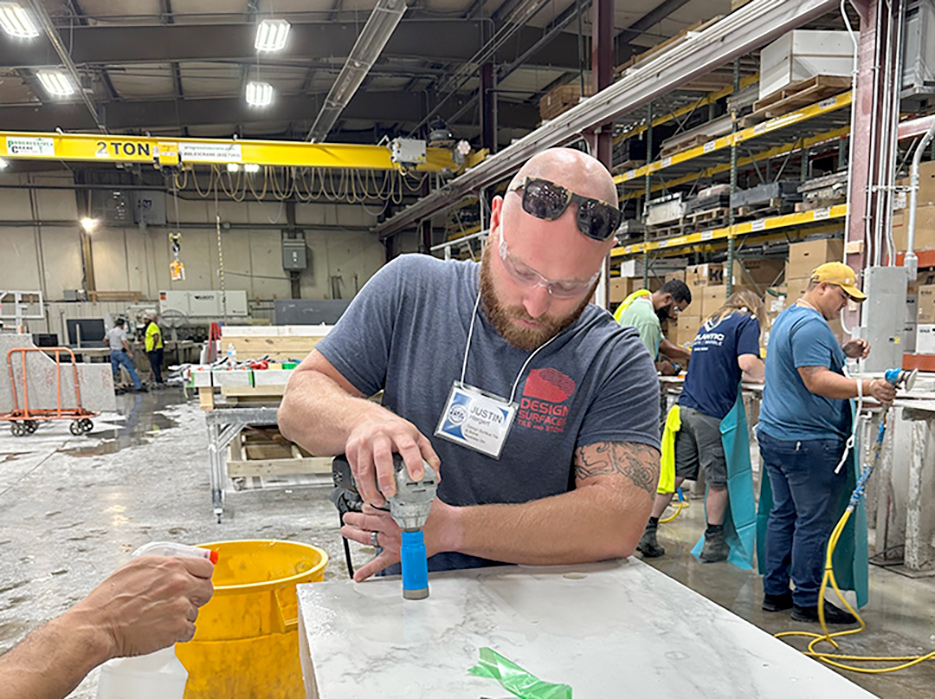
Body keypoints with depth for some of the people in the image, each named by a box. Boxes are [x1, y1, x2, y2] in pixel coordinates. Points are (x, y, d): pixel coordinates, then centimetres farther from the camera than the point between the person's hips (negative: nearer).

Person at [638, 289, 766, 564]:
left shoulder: (710, 323, 23)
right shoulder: (748, 321, 1)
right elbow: (747, 363, -15)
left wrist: (753, 377, 33)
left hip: (686, 407, 7)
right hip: (712, 413, -7)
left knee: (674, 474, 11)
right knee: (719, 480, 7)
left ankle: (647, 532, 13)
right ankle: (714, 544, 18)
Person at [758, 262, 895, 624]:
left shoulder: (787, 318, 19)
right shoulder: (811, 325, -15)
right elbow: (816, 381, -23)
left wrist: (843, 353, 12)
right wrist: (867, 388, -27)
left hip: (774, 434, 10)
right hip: (808, 442, -10)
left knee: (783, 514, 14)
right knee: (814, 523, -1)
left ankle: (775, 591, 21)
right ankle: (807, 602, 8)